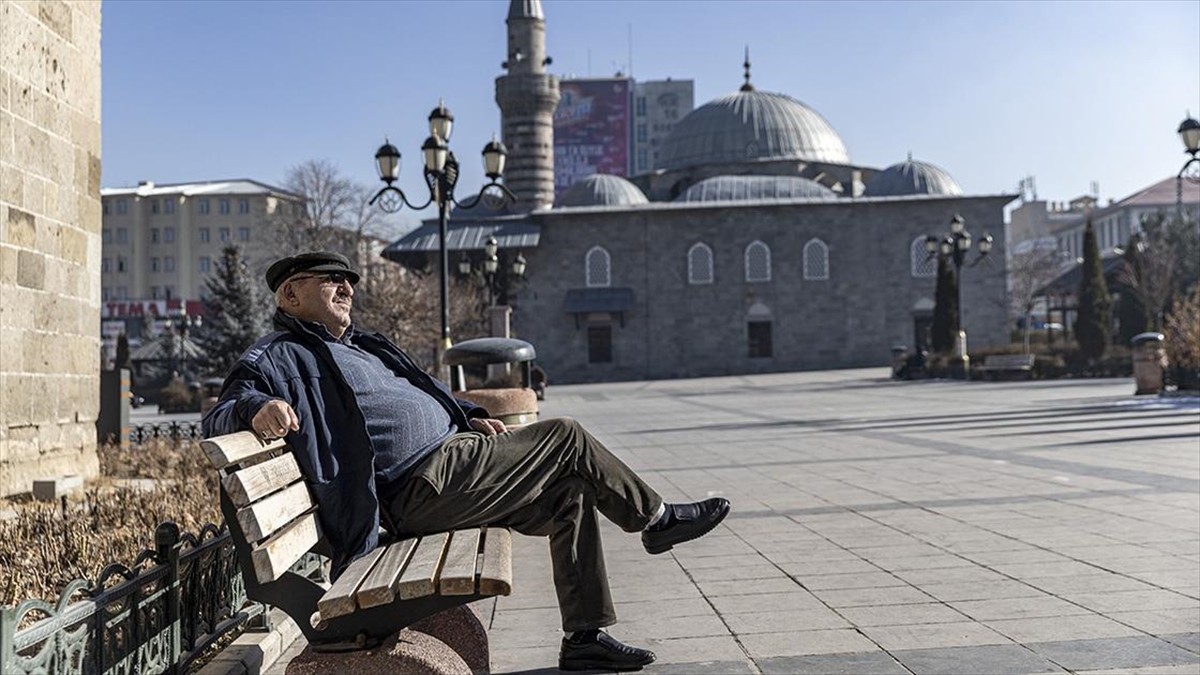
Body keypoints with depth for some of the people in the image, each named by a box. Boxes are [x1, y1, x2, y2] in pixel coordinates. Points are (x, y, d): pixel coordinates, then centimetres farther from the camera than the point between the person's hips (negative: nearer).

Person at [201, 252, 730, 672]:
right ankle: (657, 519, 12)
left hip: (451, 452, 10)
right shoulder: (279, 357, -3)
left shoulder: (360, 345, 24)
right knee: (567, 439, -10)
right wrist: (255, 408, -38)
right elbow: (217, 418, -14)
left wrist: (468, 416, 19)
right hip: (423, 487, -10)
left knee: (570, 495, 5)